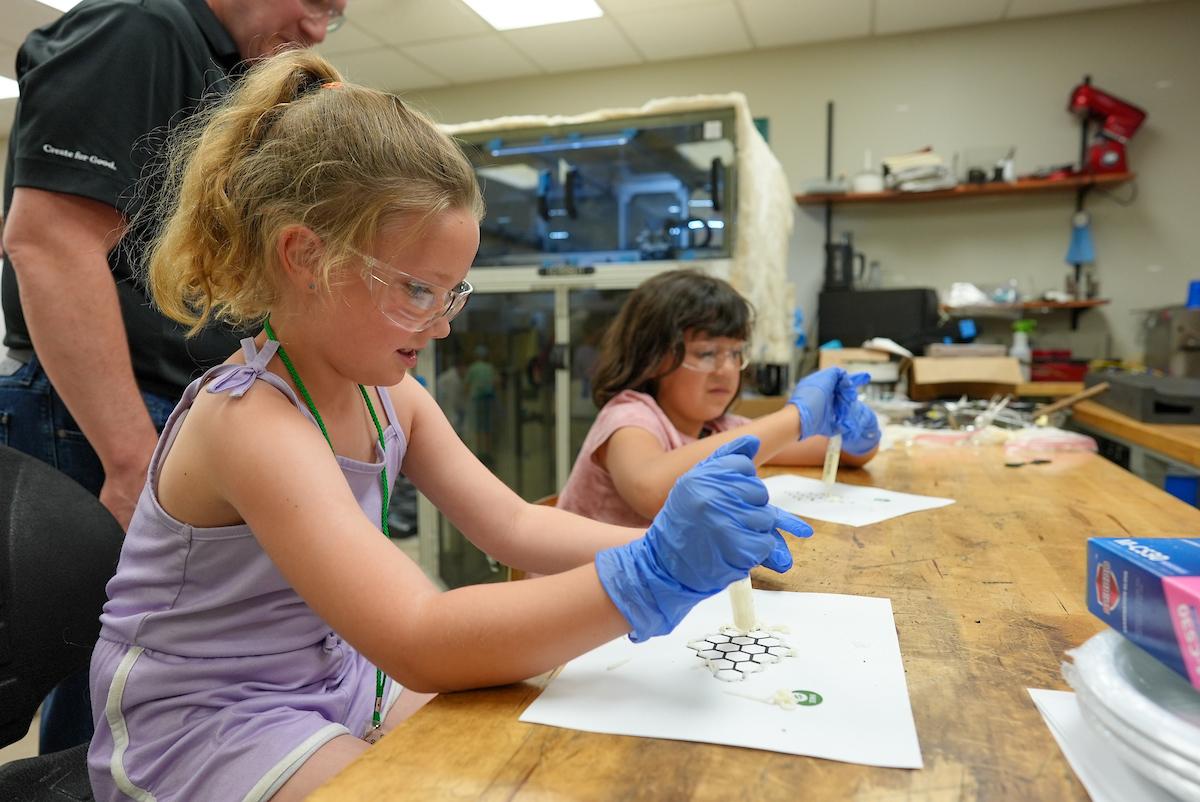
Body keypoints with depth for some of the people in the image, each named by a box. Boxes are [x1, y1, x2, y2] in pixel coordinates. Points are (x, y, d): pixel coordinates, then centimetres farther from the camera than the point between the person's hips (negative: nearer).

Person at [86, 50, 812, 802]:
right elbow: (418, 643, -36)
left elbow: (514, 525, -3)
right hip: (204, 730, -7)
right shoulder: (250, 420, -29)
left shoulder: (387, 394, -3)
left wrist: (676, 544, -15)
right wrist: (649, 574, -41)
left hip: (338, 681, 7)